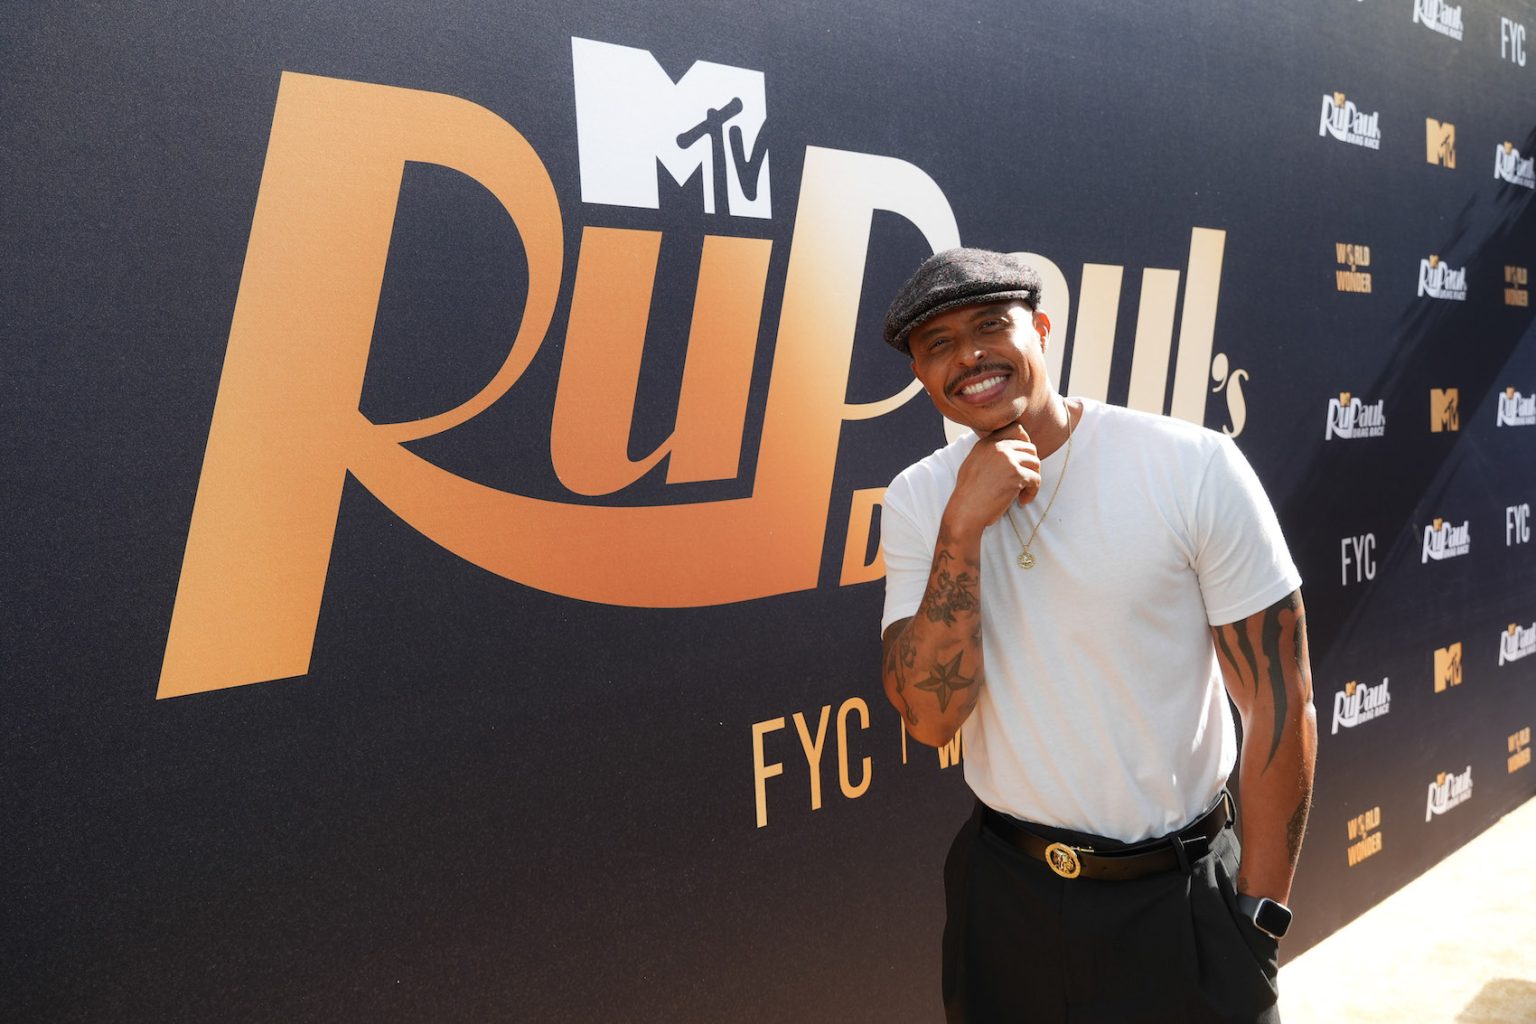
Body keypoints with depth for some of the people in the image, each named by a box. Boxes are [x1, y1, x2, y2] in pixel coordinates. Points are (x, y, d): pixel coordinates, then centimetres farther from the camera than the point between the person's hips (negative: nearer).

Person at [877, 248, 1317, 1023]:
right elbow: (929, 717, -13)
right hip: (1004, 892, 3)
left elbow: (1279, 705, -11)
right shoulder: (917, 501, -5)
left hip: (1180, 899, -2)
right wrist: (962, 527, -24)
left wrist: (1258, 923, -8)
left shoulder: (1195, 468, -15)